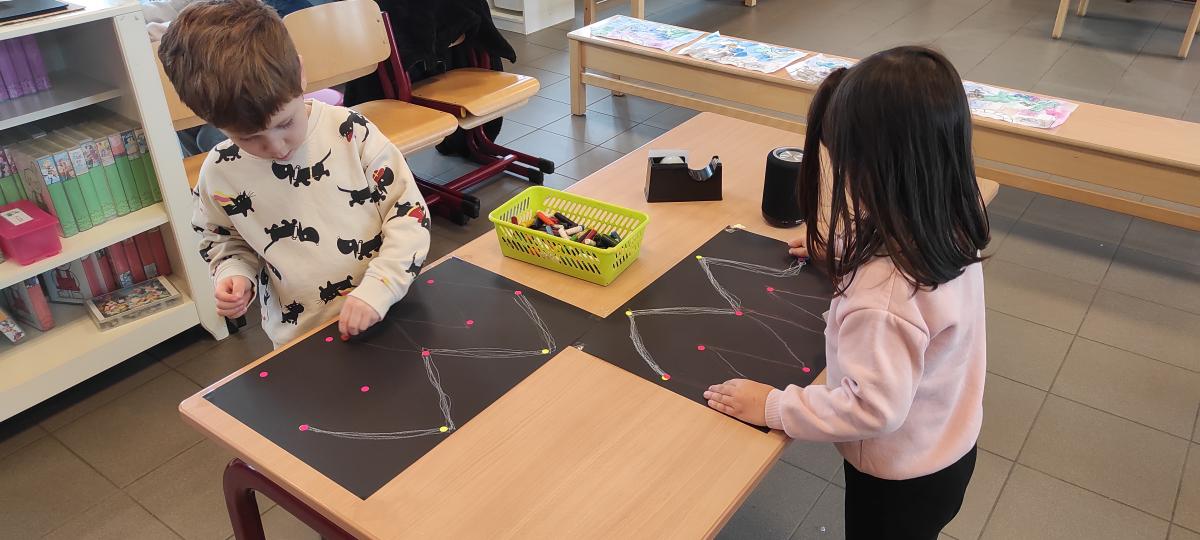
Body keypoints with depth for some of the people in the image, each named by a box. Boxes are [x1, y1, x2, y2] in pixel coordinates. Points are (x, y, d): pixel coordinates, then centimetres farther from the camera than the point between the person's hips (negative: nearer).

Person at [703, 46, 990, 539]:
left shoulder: (883, 293, -39)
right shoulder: (950, 225, -13)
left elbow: (873, 407, -33)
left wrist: (774, 407, -23)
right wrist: (844, 253, 11)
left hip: (900, 483, -7)